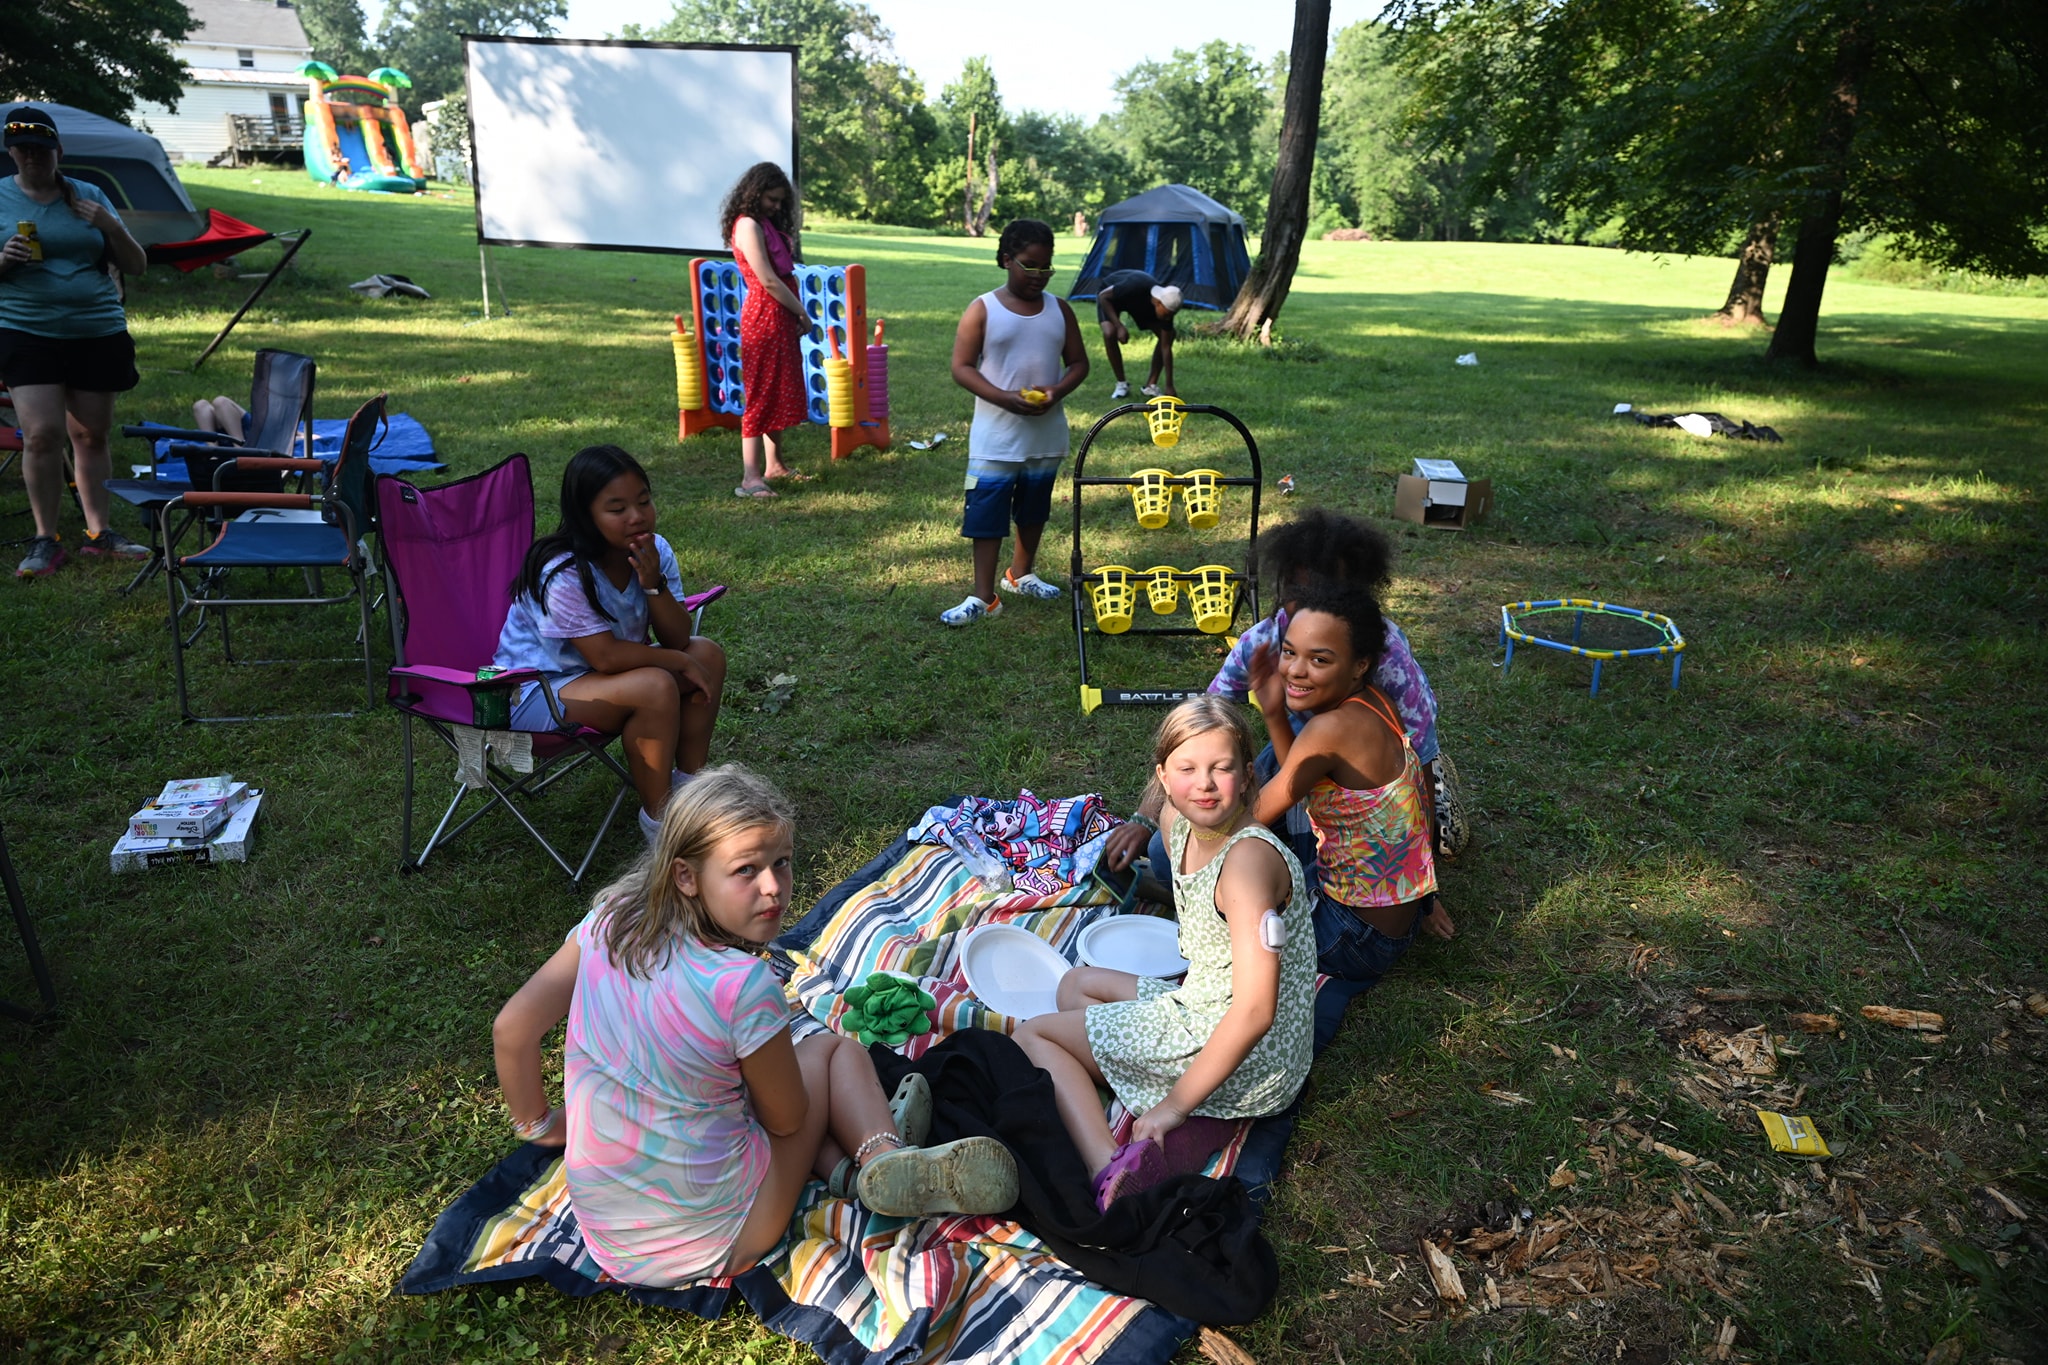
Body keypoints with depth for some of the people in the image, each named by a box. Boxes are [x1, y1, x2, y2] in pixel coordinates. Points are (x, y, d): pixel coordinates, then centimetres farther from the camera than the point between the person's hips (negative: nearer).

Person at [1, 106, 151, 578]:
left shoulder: (89, 197, 8)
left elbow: (136, 266, 7)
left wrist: (111, 227, -10)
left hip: (98, 333, 2)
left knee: (92, 435, 7)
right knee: (41, 433, -10)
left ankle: (98, 531, 16)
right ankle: (45, 539, 0)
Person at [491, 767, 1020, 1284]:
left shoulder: (611, 920, -9)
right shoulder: (744, 986, -26)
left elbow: (512, 1028, 0)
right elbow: (787, 1119, -9)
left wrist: (539, 1124, 18)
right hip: (708, 1244, -6)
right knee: (834, 1048, 11)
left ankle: (857, 1169, 15)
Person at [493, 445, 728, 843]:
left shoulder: (654, 552, -6)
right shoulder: (564, 573, -26)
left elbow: (677, 639, -10)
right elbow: (606, 656, -29)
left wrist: (654, 583, -26)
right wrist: (679, 662, -19)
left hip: (604, 674, 8)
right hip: (534, 691, -8)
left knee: (707, 653, -6)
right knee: (655, 687, -30)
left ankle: (688, 784, 1)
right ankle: (657, 819, -14)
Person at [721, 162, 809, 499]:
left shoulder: (768, 224, 16)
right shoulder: (748, 225, -13)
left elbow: (785, 274, 11)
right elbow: (768, 281, -18)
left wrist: (796, 314, 2)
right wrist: (803, 313, -10)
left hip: (781, 318, 10)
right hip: (764, 317, -10)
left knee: (781, 392, 16)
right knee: (761, 395, -9)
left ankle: (774, 464, 26)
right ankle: (750, 478, -8)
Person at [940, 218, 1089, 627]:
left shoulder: (1059, 309, 4)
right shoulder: (982, 310, -7)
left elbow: (1079, 363, 9)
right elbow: (962, 367, -9)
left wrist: (1058, 390, -14)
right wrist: (1006, 399, -22)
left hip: (1047, 436, 4)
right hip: (996, 437, -4)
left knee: (1034, 509, 18)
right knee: (986, 514, -4)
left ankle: (1021, 574, 38)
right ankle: (983, 596, 2)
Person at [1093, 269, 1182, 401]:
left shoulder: (1166, 305, -29)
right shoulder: (1135, 287, -45)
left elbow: (1166, 347, -24)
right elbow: (1103, 296, -28)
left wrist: (1169, 385, -26)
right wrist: (1119, 326, -36)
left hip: (1140, 302, 4)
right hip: (1111, 295, -4)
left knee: (1166, 336, -12)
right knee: (1110, 333, -31)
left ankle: (1151, 385, -1)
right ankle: (1121, 384, -13)